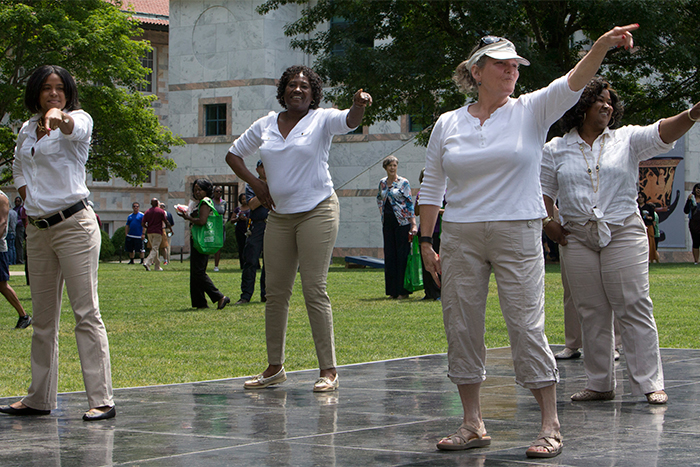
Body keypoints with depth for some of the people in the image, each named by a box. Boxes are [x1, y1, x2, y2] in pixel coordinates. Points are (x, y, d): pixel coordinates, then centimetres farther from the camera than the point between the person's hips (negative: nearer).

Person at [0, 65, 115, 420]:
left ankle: (101, 399, -11)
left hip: (74, 224, -6)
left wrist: (58, 117, -53)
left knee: (86, 312, -11)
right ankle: (40, 398, 19)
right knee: (42, 317, 11)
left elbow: (74, 128, -30)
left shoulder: (79, 119, -4)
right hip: (37, 229, 7)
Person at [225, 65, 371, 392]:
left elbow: (349, 121, -22)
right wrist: (256, 185, 8)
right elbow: (233, 154, 22)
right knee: (276, 293, 6)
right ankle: (274, 367, 16)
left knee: (314, 290, -10)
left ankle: (328, 370, -7)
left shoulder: (322, 120, -1)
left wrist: (359, 105, -45)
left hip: (317, 212, -5)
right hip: (279, 215, 5)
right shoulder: (266, 125, 11)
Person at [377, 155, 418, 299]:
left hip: (402, 221, -5)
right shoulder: (382, 183, 11)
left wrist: (413, 224, -14)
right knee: (389, 254, 5)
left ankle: (403, 290, 0)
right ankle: (393, 290, 11)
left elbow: (410, 204, -7)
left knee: (402, 254, -4)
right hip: (387, 222, 5)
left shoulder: (403, 183, -4)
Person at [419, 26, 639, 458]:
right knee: (461, 327, 4)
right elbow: (432, 187, 13)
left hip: (518, 234, -3)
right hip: (460, 238, 3)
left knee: (527, 326, -7)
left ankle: (551, 426, 1)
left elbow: (572, 83, -15)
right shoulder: (448, 124, 8)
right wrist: (426, 242, 7)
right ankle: (473, 425, 14)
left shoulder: (531, 112, 2)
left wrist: (602, 46, -32)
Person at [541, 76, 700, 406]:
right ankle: (599, 384, 12)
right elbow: (544, 190, 16)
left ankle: (650, 383, -4)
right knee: (591, 314, 5)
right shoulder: (556, 149, 11)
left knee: (634, 309, -6)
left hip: (624, 233, -2)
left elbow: (662, 133, -9)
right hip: (577, 239, 2)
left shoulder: (627, 140, 7)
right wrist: (546, 222, 1)